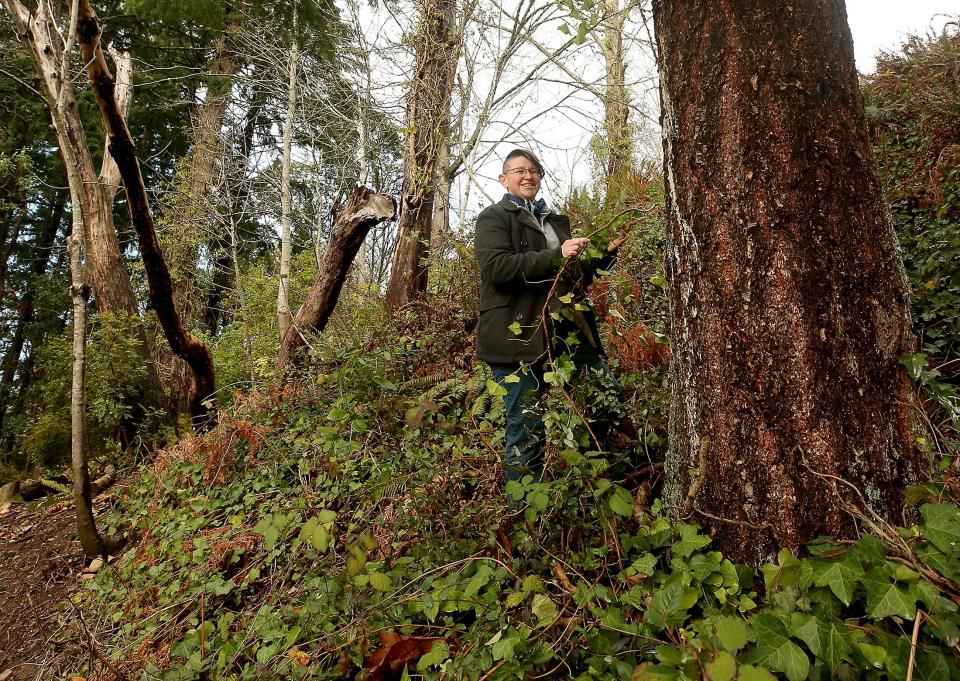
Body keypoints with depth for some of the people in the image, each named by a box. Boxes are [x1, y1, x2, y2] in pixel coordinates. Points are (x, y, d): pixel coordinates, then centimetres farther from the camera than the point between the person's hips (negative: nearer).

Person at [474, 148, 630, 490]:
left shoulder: (555, 220, 23)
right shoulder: (494, 218, 3)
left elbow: (577, 276, 28)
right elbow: (496, 267, -16)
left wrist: (606, 253, 12)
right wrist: (556, 256, -20)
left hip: (564, 329, 6)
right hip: (518, 334, -6)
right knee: (526, 428, 0)